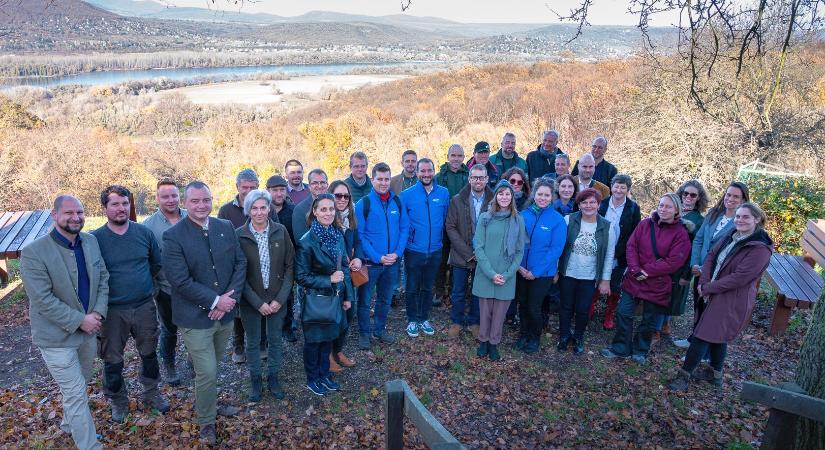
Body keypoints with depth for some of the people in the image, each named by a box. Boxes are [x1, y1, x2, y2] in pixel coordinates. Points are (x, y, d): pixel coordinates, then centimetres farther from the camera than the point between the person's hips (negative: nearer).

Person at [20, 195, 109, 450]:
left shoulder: (90, 241, 0)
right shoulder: (33, 253, -19)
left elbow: (103, 279, 4)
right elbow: (43, 299, -21)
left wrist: (99, 312, -9)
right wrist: (79, 321, -21)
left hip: (88, 330, 6)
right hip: (57, 337, -6)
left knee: (79, 386, 24)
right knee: (76, 395, 0)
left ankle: (70, 425, 48)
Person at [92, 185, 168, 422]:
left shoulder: (144, 232, -4)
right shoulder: (95, 239, -11)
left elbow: (157, 265, 9)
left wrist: (146, 285, 9)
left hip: (144, 307, 2)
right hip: (112, 311, -2)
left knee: (149, 353, 17)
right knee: (113, 360, 13)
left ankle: (152, 393, 38)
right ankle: (118, 401, 34)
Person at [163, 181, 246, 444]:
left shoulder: (226, 228, 2)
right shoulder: (173, 236, -12)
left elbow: (240, 263, 2)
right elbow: (181, 281, -18)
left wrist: (231, 298, -11)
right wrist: (215, 301, -19)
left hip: (225, 313, 5)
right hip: (196, 316, -4)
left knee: (213, 368, 20)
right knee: (207, 372, 0)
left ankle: (207, 405, 44)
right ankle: (206, 421, 24)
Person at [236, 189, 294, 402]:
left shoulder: (281, 231, -7)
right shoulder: (239, 235, -11)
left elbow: (290, 266, -3)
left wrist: (280, 299, -10)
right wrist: (258, 303, -13)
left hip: (277, 299, 1)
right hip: (251, 301, -1)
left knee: (275, 340, 15)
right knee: (253, 342, 15)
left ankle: (273, 378, 36)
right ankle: (255, 380, 35)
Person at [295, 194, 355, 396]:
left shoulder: (338, 236, -1)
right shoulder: (307, 241, -19)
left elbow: (344, 267, 7)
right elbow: (301, 276, -15)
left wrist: (348, 296, 5)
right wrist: (329, 280, -20)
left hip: (335, 296, 6)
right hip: (316, 299, -5)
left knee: (328, 337, 19)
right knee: (313, 339, 11)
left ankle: (324, 374, 37)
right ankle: (312, 379, 30)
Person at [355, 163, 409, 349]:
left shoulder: (397, 202, 1)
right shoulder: (363, 204, -10)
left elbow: (404, 229, 3)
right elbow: (359, 235, -11)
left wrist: (397, 253, -10)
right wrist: (377, 257, -17)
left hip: (393, 262, 4)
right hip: (370, 262, -3)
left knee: (385, 299, 18)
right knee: (365, 300, 8)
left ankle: (380, 329, 36)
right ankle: (364, 333, 26)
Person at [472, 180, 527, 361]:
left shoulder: (518, 220, 1)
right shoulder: (485, 217, -2)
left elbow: (519, 251, 2)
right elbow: (478, 247, -6)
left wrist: (507, 274, -9)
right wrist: (491, 273, -13)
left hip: (507, 276, 1)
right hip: (485, 274, -1)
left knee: (500, 312, 9)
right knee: (485, 310, 10)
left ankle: (494, 343, 28)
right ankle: (483, 341, 30)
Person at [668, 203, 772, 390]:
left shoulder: (760, 248, -19)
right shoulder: (731, 236, 5)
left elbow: (739, 278, -22)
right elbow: (711, 255, 5)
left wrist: (708, 288, -16)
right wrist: (704, 281, -10)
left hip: (734, 300, -8)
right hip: (718, 294, 8)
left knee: (703, 334, -7)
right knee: (717, 335, 20)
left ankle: (684, 375, 2)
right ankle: (714, 373, 37)